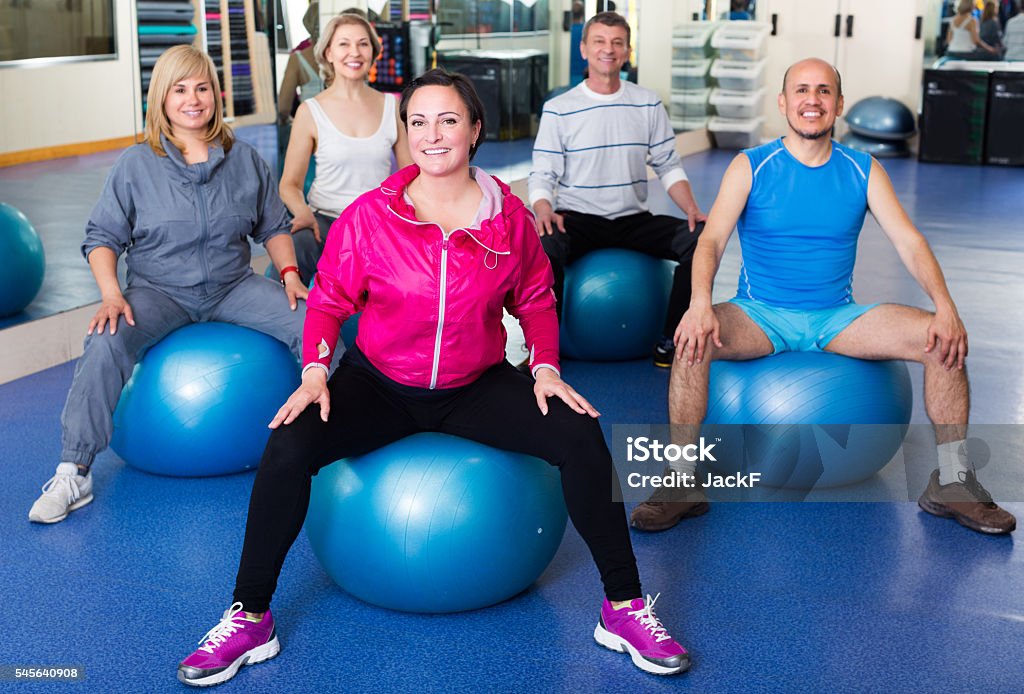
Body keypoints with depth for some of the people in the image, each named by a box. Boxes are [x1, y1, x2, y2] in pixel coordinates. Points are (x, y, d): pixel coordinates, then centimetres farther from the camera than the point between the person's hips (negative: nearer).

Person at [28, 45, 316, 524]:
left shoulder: (245, 161, 5)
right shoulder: (136, 165, -3)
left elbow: (273, 227, 14)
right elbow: (102, 237, -2)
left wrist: (290, 276, -3)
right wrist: (111, 296, -17)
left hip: (232, 287, 2)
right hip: (160, 291, -2)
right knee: (106, 345, -32)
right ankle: (73, 472, -21)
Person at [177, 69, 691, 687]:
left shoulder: (508, 214, -5)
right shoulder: (369, 215, -10)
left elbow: (535, 299, 8)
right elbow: (329, 299, 1)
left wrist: (545, 367, -6)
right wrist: (315, 372, -13)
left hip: (478, 386, 1)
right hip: (380, 386, -1)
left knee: (582, 439, -20)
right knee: (288, 450, -26)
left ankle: (624, 611, -4)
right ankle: (249, 620, -7)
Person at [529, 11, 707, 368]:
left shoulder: (648, 104, 7)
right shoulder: (558, 109, 0)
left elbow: (668, 166, 9)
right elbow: (543, 175, -3)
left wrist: (692, 209, -9)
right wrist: (544, 211, -25)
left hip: (633, 219, 3)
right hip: (578, 218, -3)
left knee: (702, 238, -22)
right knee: (545, 245, -37)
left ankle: (671, 345, -9)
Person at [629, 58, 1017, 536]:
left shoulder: (863, 171, 5)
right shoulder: (750, 167, -2)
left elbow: (909, 241, -3)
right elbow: (712, 240, -15)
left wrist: (946, 308, -21)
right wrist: (701, 304, -35)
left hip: (838, 317, 2)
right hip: (761, 315, -2)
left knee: (944, 341, -17)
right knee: (695, 340, -33)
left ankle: (951, 483, -2)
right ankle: (682, 482, -20)